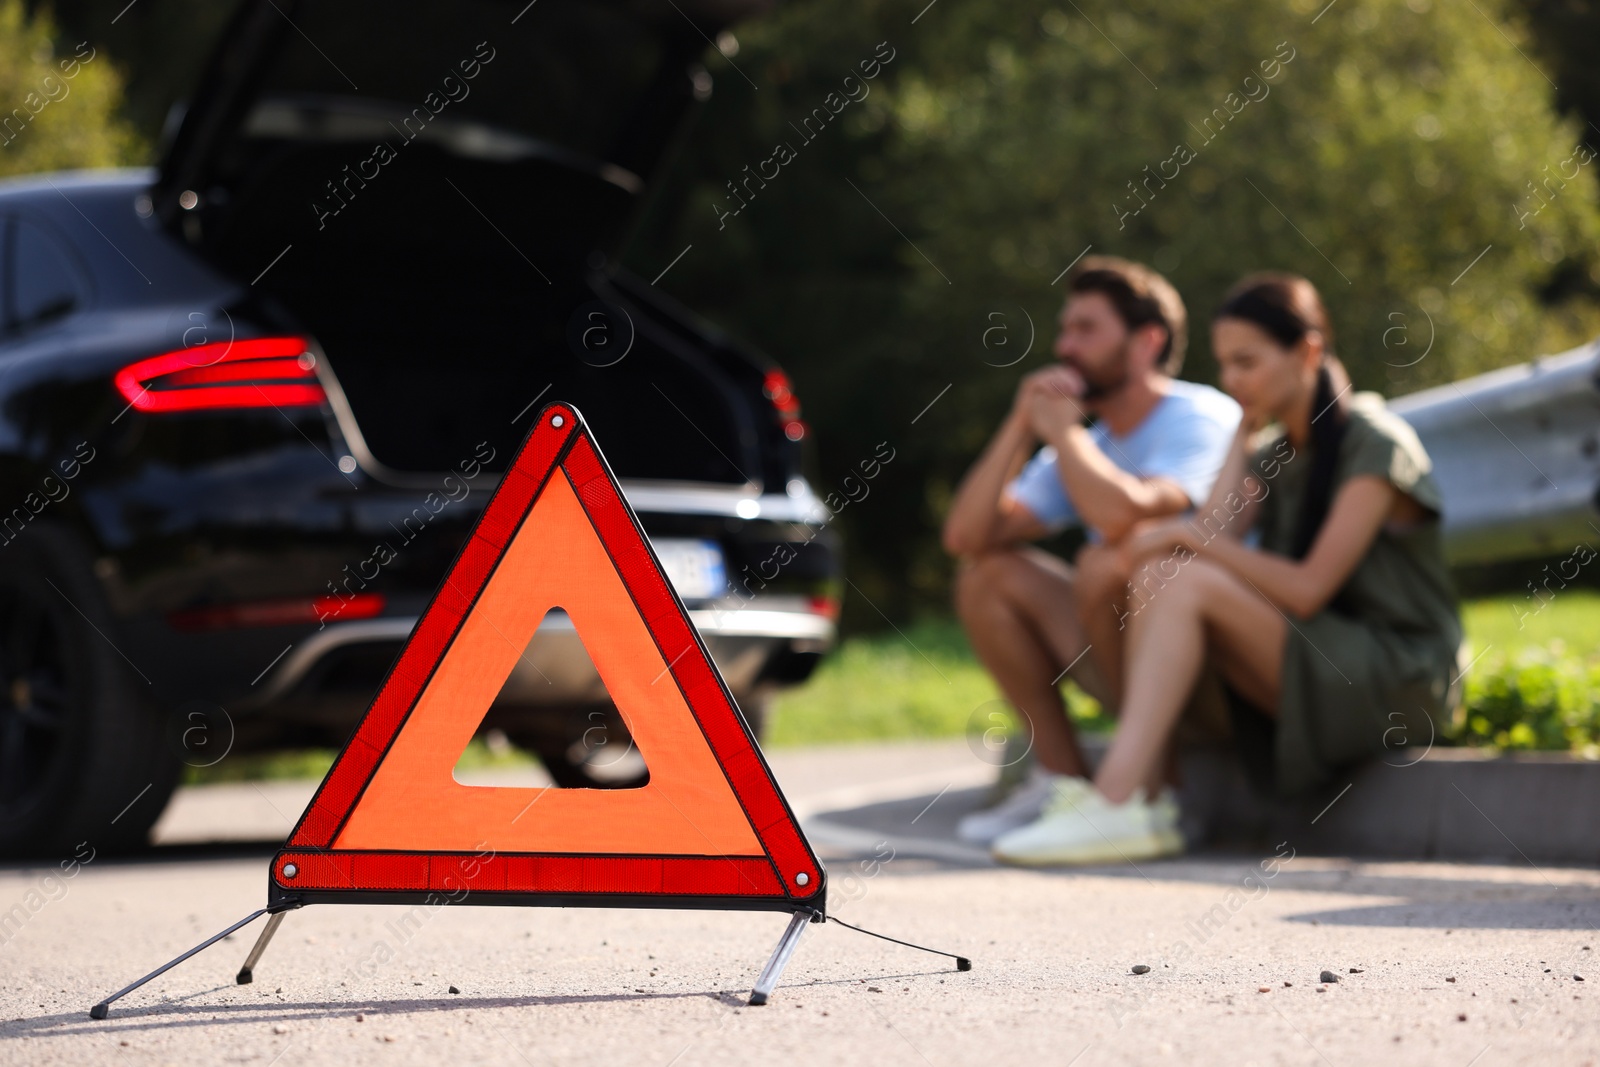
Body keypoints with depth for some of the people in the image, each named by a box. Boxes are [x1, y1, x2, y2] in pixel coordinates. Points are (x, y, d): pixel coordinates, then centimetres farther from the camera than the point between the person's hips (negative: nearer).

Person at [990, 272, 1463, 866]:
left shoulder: (1374, 445, -10)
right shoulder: (1270, 454, 14)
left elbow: (1308, 588, -18)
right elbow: (1212, 535, -4)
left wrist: (1190, 539, -15)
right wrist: (1244, 435, 1)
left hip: (1398, 679, -7)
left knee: (1188, 582, -25)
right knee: (1158, 576, -13)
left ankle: (1114, 804, -37)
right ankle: (1141, 798, -28)